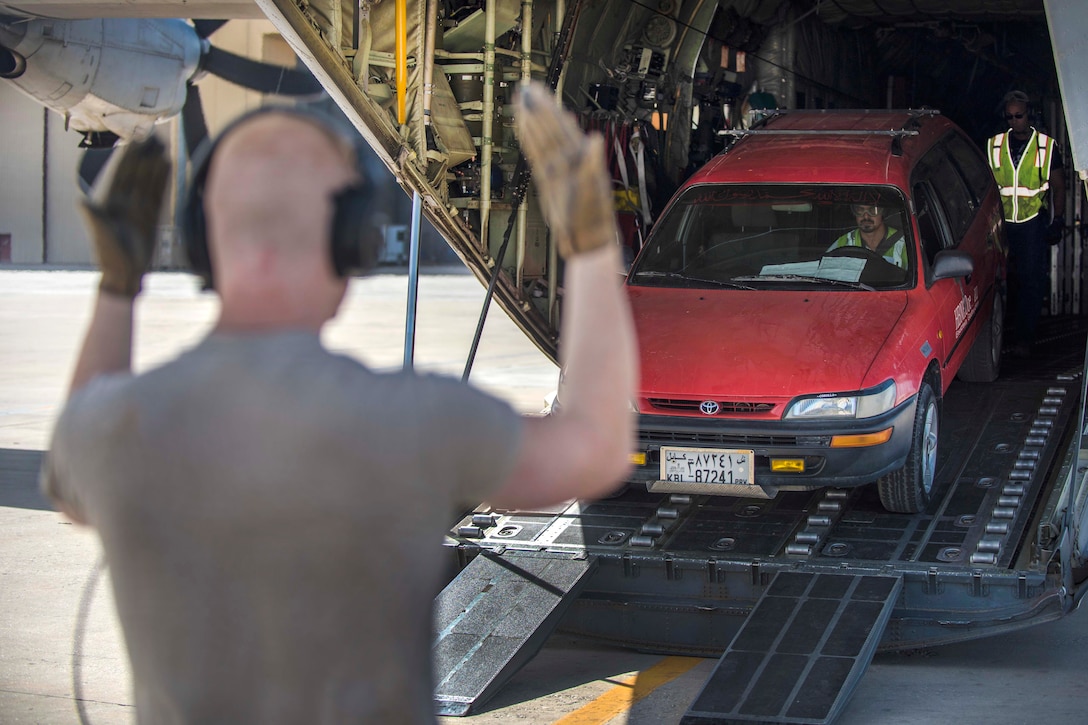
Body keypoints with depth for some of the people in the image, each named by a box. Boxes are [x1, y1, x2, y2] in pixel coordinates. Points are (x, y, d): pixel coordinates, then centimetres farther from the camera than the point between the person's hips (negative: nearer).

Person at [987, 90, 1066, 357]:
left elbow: (1058, 187, 10)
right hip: (1001, 223, 2)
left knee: (1031, 280, -6)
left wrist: (1058, 220, 2)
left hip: (1033, 223, -2)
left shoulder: (1046, 147, 5)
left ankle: (1023, 338, -3)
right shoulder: (994, 146, 9)